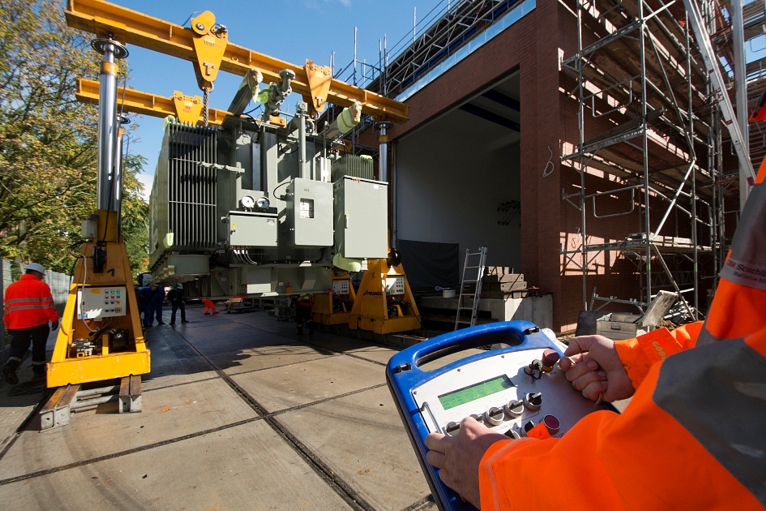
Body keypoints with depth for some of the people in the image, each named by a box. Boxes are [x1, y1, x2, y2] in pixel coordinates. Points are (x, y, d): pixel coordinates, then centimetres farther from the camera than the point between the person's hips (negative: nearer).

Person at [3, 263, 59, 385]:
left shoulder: (11, 287, 12)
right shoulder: (41, 286, -7)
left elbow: (7, 308, 16)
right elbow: (48, 305, -12)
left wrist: (8, 325, 22)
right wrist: (54, 318, -5)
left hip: (17, 324, 4)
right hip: (38, 322, -4)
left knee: (18, 346, 12)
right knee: (39, 346, 8)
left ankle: (10, 366, -11)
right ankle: (39, 370, 16)